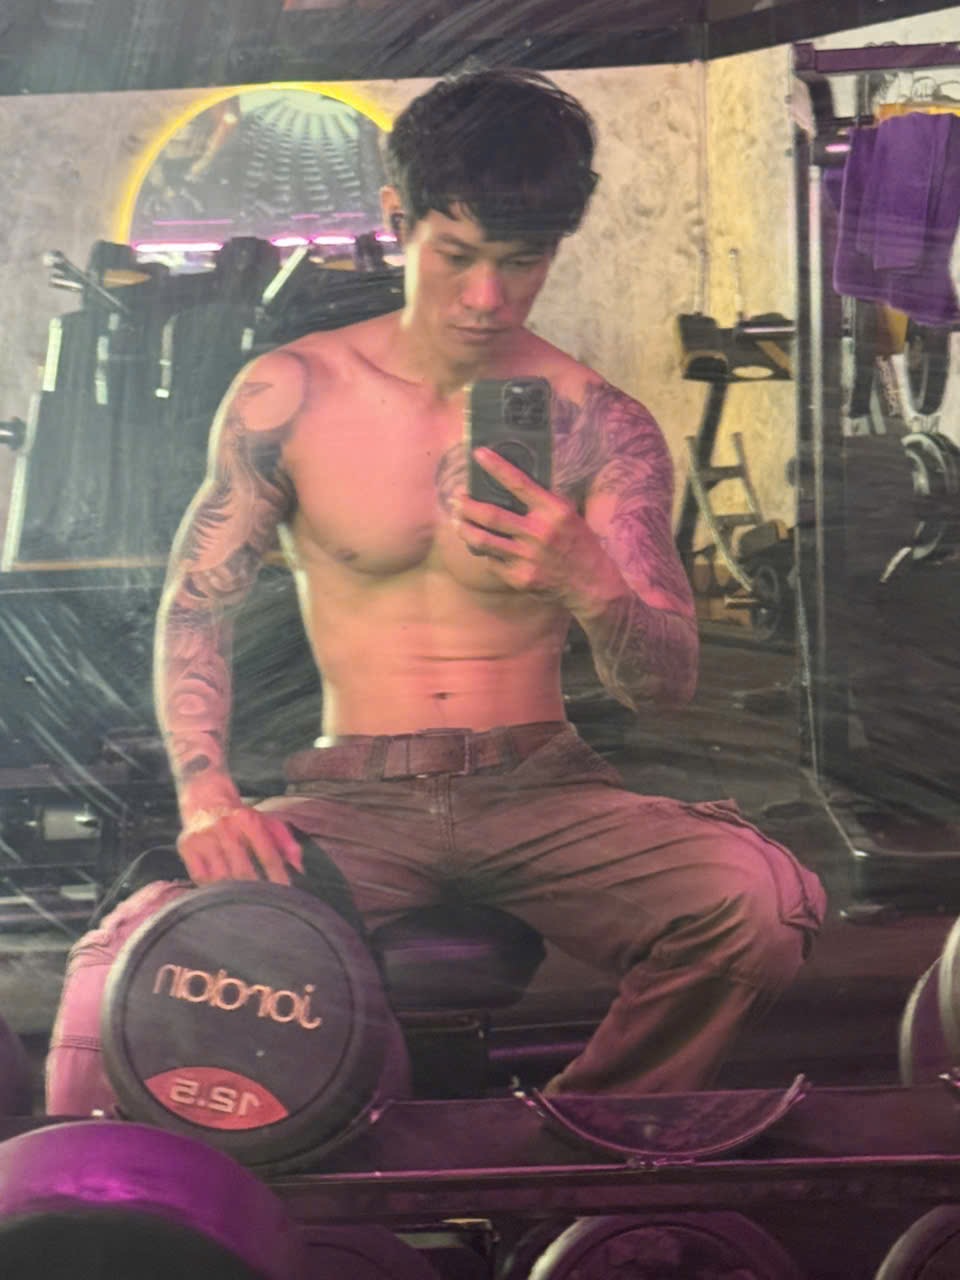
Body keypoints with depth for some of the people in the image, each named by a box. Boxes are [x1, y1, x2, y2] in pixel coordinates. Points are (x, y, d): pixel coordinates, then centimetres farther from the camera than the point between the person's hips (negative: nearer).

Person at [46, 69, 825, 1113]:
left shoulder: (602, 427, 1)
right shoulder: (290, 395, 2)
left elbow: (665, 685, -2)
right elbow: (194, 608, 6)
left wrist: (589, 583, -25)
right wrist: (206, 801, -11)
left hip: (540, 789, 1)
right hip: (353, 798, 0)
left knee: (763, 902, -29)